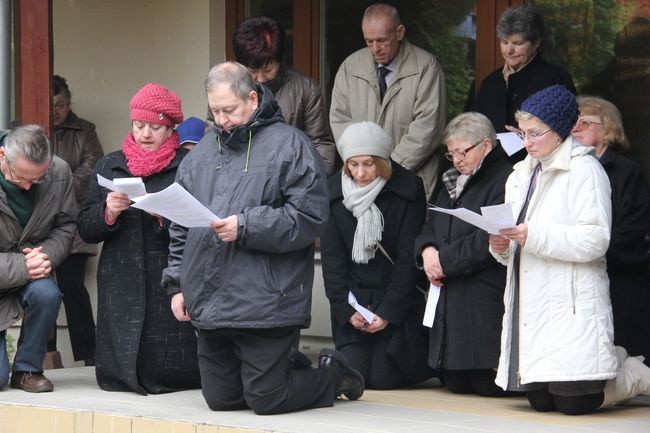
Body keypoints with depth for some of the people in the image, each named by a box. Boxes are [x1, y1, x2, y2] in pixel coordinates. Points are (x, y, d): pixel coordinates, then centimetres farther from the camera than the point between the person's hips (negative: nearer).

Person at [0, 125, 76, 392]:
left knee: (47, 293, -34)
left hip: (32, 269, 3)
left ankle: (27, 370, -9)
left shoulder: (59, 173, -13)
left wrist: (47, 255, -22)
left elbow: (65, 226, 0)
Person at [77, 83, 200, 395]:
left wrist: (167, 216, -22)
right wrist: (108, 213, -7)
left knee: (170, 374, -8)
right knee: (115, 375, -2)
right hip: (122, 287, 4)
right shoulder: (110, 166, 15)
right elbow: (85, 231, 12)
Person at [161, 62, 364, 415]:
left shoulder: (288, 145, -5)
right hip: (209, 304, 7)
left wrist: (246, 227, -18)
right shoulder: (202, 152, 14)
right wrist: (177, 284, 14)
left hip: (265, 304, -6)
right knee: (220, 399, 11)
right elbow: (181, 228, 20)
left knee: (266, 400, -4)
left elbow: (309, 218, -13)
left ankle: (332, 375, 24)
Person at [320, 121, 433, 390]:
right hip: (353, 295, 3)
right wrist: (346, 309, -9)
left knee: (383, 378, -9)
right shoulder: (333, 191, 0)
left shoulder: (408, 189, -8)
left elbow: (409, 258, -8)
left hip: (397, 298, -2)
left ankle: (426, 356, 22)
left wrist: (388, 312, -14)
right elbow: (332, 259, 1)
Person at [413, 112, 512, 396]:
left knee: (489, 385, -7)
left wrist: (444, 260, -12)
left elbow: (490, 240, -19)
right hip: (451, 302, 9)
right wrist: (427, 250, -3)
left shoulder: (505, 181, -11)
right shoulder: (452, 183, 20)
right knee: (456, 384, 9)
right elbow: (429, 227, 21)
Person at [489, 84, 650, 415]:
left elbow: (595, 240, -17)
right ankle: (613, 365, 29)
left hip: (572, 304, -7)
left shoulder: (584, 169, -5)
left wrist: (533, 236, -23)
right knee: (540, 401, 5)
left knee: (574, 402, -11)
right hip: (531, 302, 7)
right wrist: (502, 246, -2)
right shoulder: (521, 175, 19)